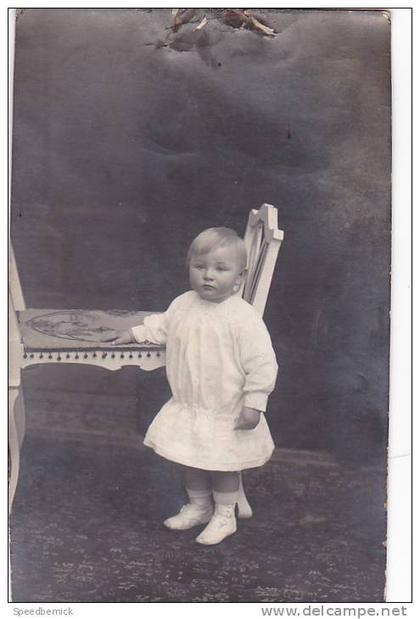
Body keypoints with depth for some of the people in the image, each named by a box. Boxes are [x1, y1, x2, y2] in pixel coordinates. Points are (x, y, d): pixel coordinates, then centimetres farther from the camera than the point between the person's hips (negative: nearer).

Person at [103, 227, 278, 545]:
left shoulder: (244, 317, -22)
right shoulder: (183, 305, -2)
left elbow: (262, 363, -21)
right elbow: (162, 326, 21)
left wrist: (254, 404, -21)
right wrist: (135, 333, 19)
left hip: (226, 414, -6)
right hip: (187, 407, 6)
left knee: (223, 465, 10)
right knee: (191, 460, 20)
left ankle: (225, 515, 35)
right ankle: (199, 506, 44)